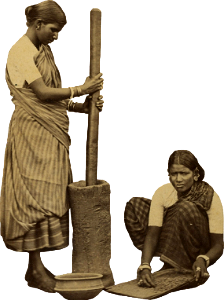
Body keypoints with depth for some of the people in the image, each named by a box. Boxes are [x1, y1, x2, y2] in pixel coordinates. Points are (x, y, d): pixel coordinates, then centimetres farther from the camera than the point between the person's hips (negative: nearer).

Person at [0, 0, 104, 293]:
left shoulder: (44, 52, 17)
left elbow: (52, 98, 13)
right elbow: (42, 93, -16)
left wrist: (81, 107, -1)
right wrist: (80, 89, -11)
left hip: (52, 132, 9)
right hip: (31, 133, -9)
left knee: (50, 198, 9)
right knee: (35, 198, -6)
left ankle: (37, 266, 18)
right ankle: (36, 269, 3)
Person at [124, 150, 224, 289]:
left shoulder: (211, 197, -20)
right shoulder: (162, 192, -13)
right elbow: (152, 234, -20)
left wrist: (203, 260, -43)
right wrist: (145, 266, -37)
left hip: (200, 253, -4)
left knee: (186, 209, -31)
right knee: (134, 204, -10)